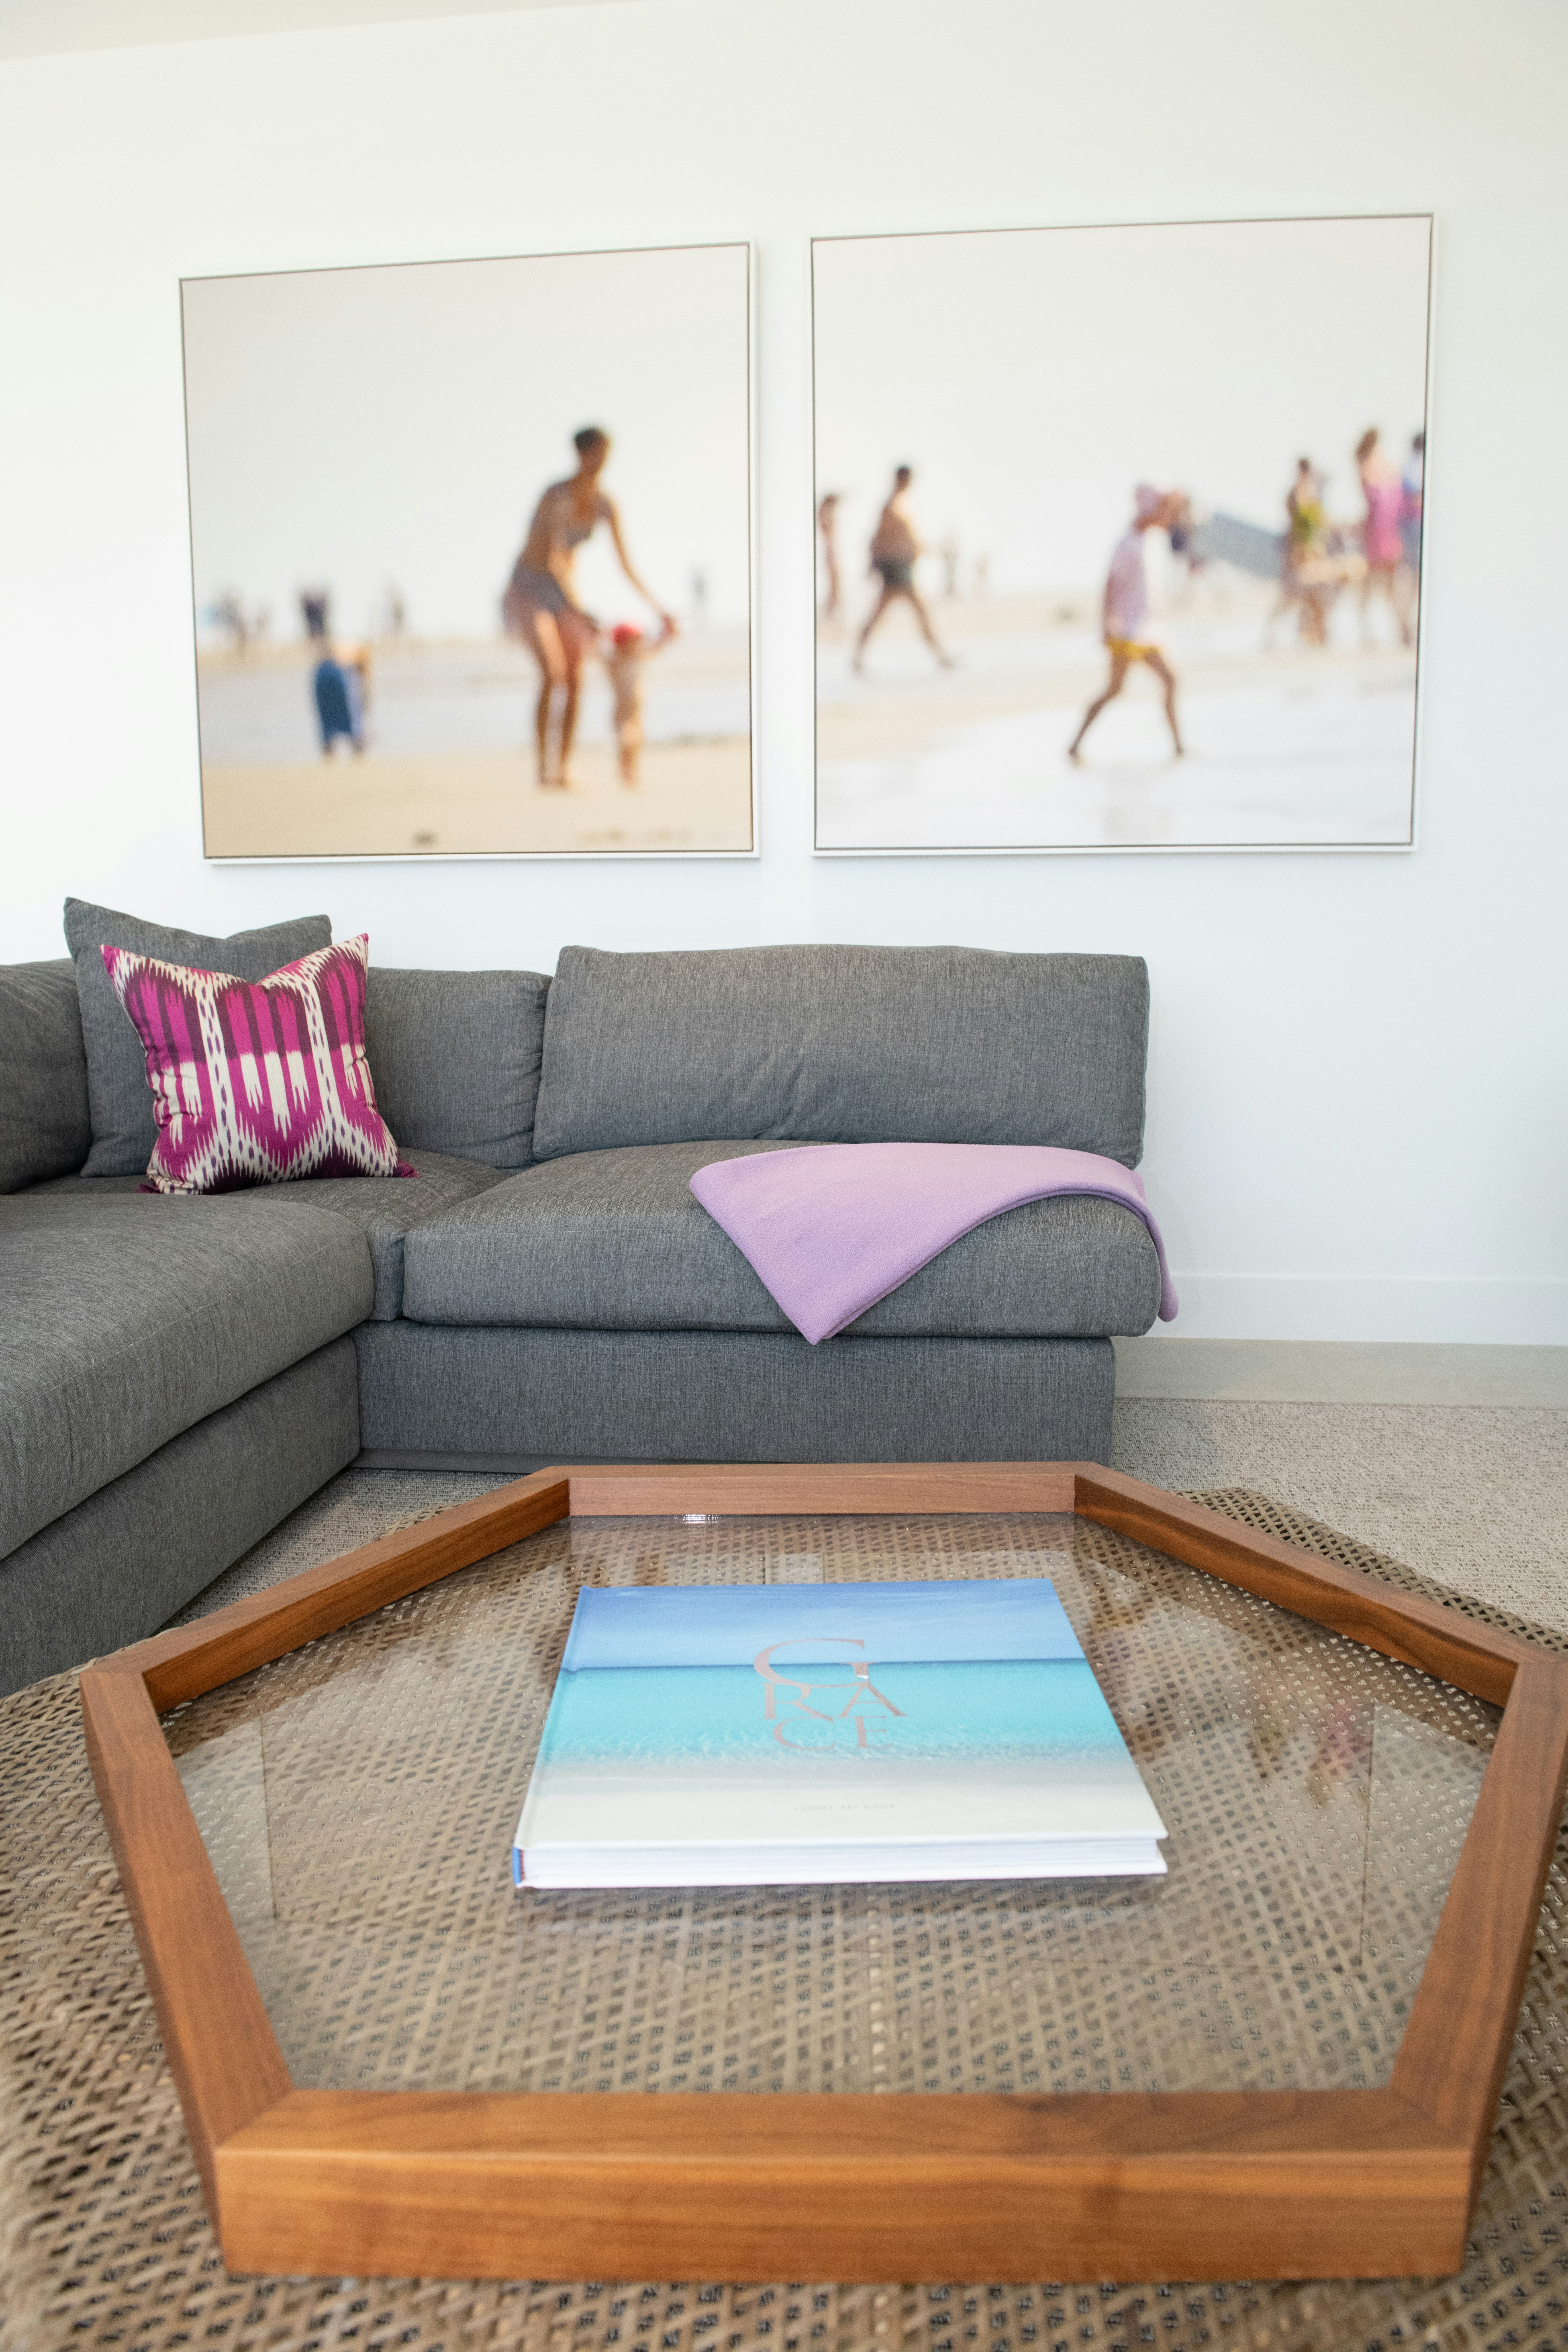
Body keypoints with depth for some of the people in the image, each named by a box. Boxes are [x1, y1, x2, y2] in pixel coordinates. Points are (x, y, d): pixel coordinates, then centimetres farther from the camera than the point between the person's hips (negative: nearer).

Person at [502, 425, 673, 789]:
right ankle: (544, 769, -20)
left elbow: (625, 563, 0)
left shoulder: (606, 504, -4)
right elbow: (551, 558, -32)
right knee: (553, 673, -23)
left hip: (562, 589, 6)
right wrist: (577, 610, -41)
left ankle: (565, 770, -2)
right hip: (529, 587, -6)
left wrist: (657, 609, -5)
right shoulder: (557, 496, -25)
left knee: (576, 678, -7)